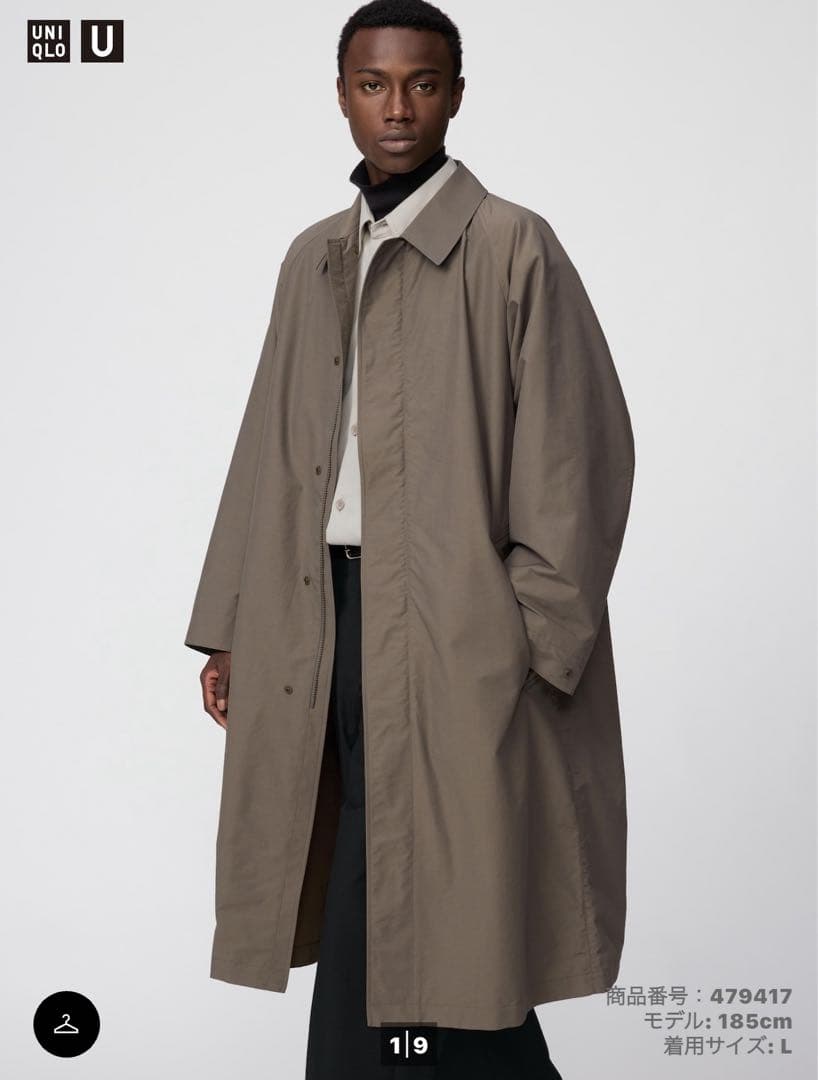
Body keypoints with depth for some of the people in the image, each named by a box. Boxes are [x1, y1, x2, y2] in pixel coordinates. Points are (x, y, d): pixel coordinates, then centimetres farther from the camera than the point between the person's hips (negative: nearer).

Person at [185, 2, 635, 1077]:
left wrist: (534, 646, -12)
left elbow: (575, 452, -7)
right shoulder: (314, 258, 15)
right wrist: (230, 628, 14)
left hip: (453, 627, -6)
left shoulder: (512, 248, -3)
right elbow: (270, 453, 17)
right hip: (327, 615, 6)